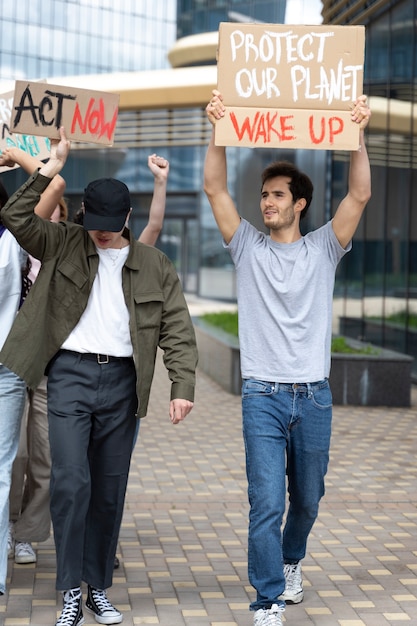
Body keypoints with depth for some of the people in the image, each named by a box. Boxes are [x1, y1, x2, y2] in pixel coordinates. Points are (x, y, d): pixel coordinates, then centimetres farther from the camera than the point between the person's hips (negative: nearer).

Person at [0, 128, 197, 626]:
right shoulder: (62, 245, 5)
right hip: (70, 373, -2)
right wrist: (52, 168, -15)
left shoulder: (154, 266, 7)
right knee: (72, 481, -13)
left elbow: (177, 330, 4)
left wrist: (182, 386, -7)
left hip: (121, 380, 2)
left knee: (110, 489, 7)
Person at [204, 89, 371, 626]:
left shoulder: (323, 248, 6)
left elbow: (359, 194, -6)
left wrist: (356, 133, -16)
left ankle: (291, 560, 43)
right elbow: (215, 189, -5)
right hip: (263, 395, -1)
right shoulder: (248, 247, 4)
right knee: (266, 503, -8)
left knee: (307, 498, 16)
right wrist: (218, 131, -16)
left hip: (314, 396, 2)